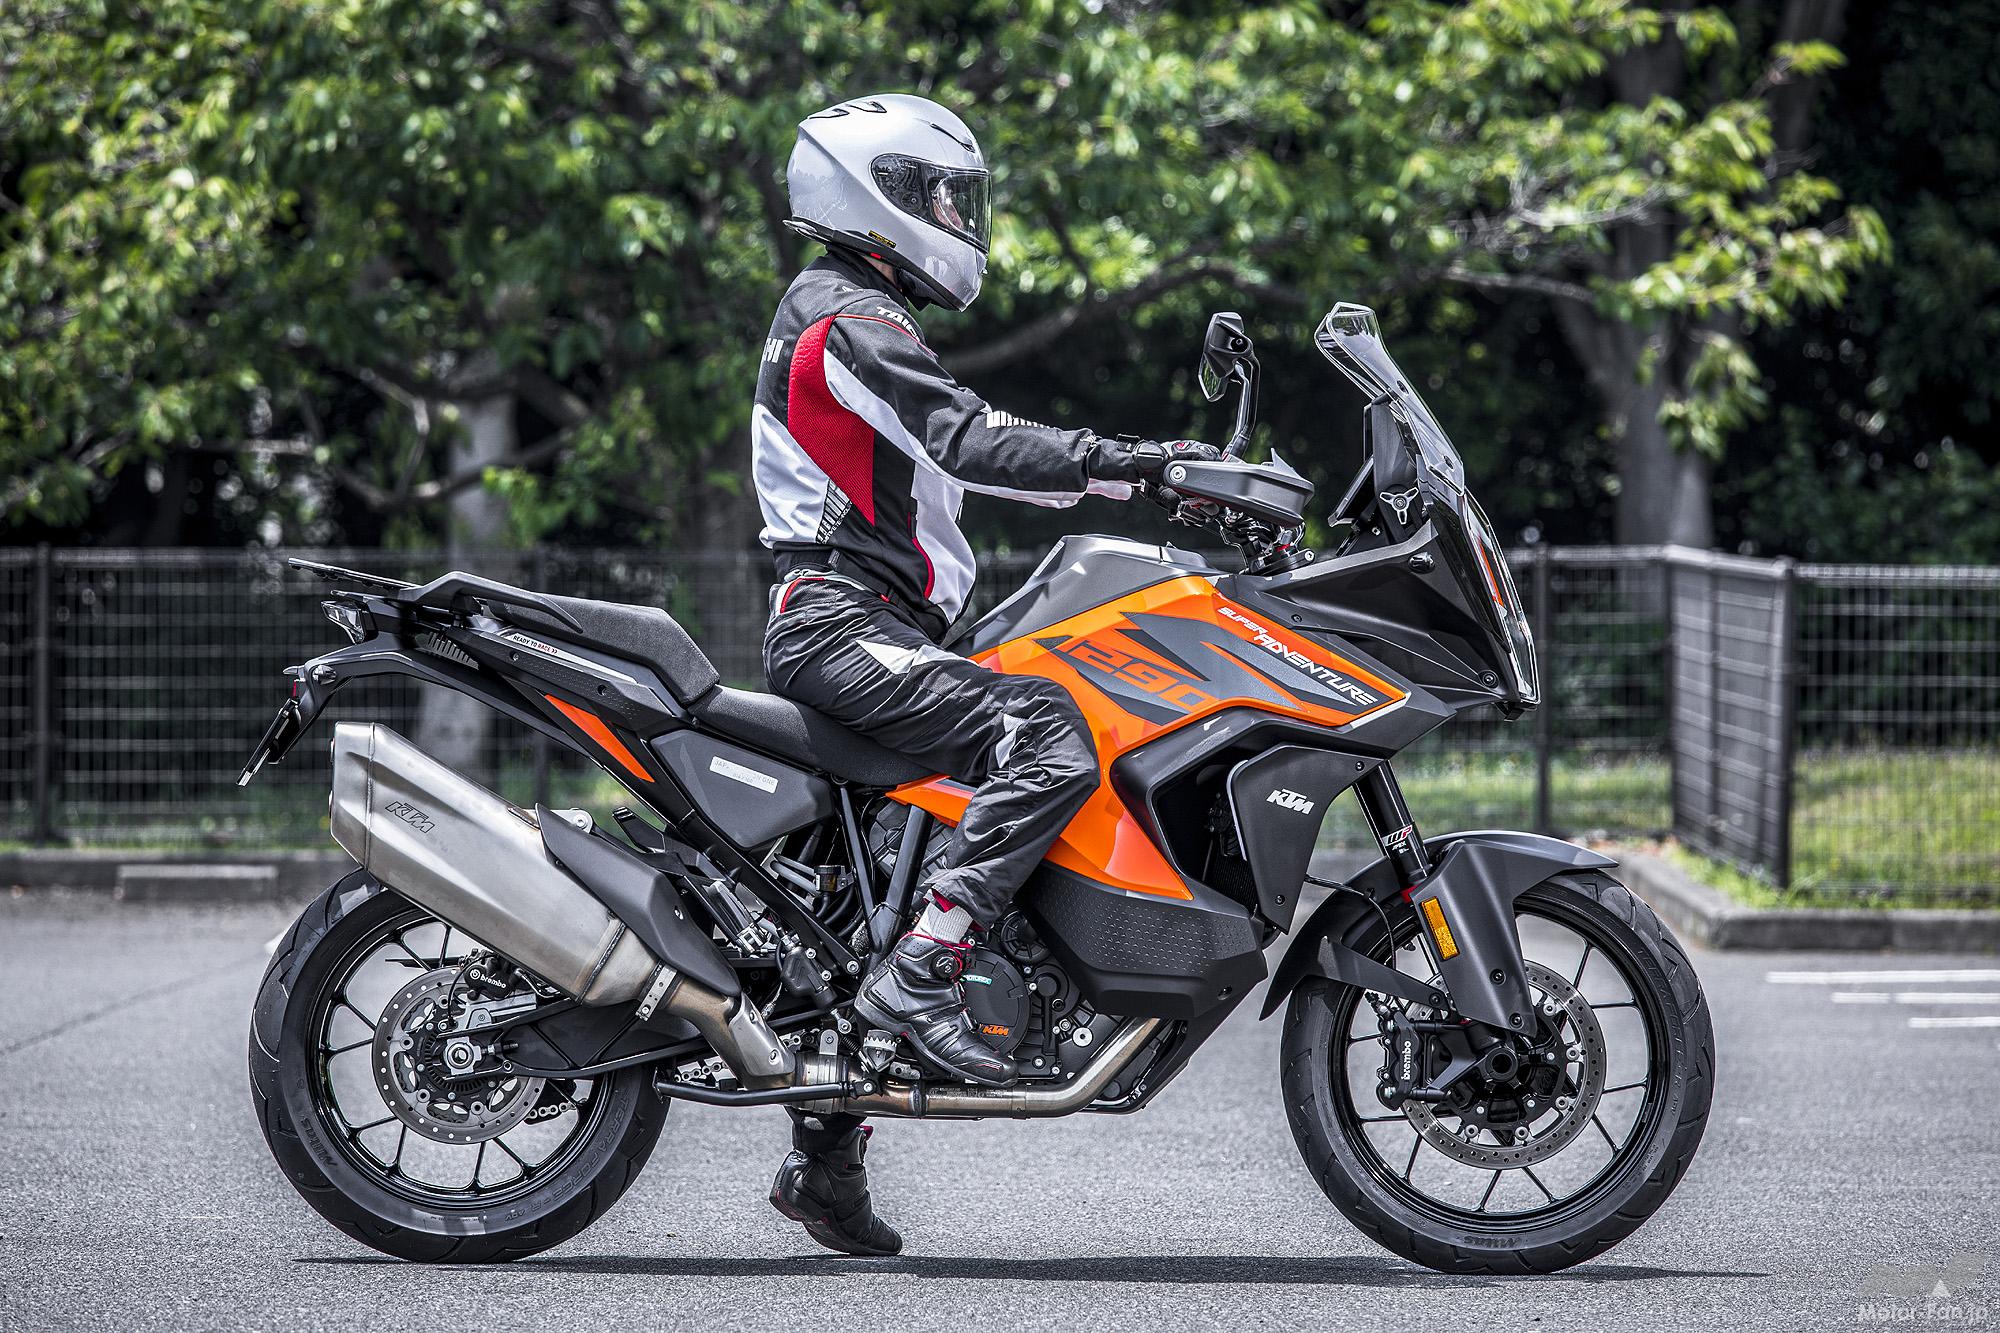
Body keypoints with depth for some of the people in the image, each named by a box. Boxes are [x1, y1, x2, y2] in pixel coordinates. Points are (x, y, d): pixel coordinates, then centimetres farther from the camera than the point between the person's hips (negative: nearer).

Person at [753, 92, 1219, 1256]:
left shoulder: (857, 318, 25)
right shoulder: (851, 320, -9)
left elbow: (979, 453, 24)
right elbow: (968, 442, -23)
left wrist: (1152, 470, 17)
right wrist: (1131, 463, -27)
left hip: (875, 632, 11)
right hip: (845, 626, -11)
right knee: (1049, 740, -29)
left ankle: (827, 1154, 19)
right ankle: (921, 974, -33)